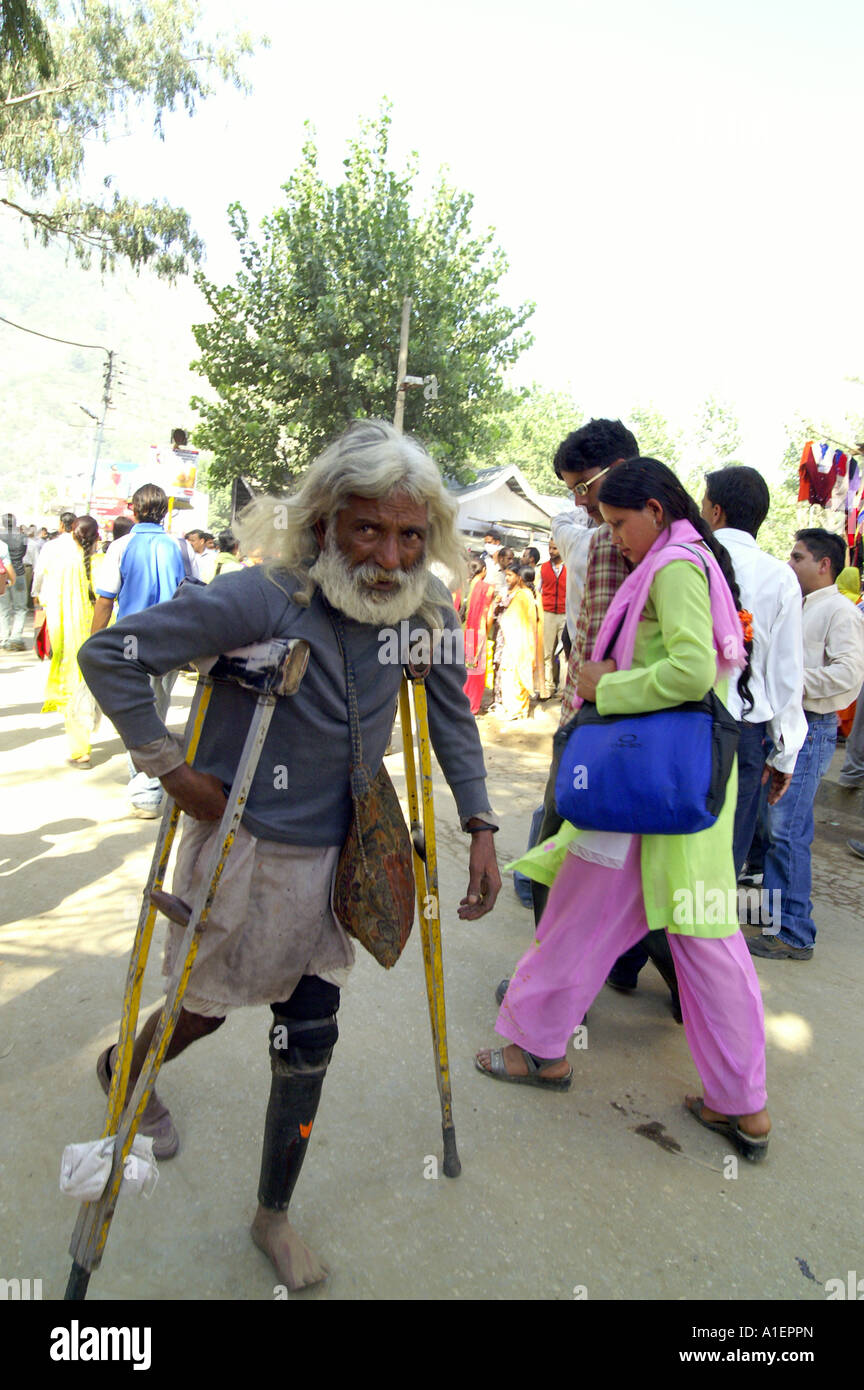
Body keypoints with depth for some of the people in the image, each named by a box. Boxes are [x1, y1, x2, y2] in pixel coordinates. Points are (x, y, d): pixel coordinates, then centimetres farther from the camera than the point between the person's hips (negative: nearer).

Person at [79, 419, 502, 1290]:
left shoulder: (426, 609, -9)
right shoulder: (262, 600, -25)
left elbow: (450, 715, 6)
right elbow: (109, 656, -19)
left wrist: (480, 827, 1)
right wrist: (172, 771, -16)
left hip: (330, 859, 4)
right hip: (240, 849, -4)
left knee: (308, 1044, 11)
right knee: (206, 1009, 20)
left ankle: (274, 1217, 37)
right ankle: (125, 1069, 57)